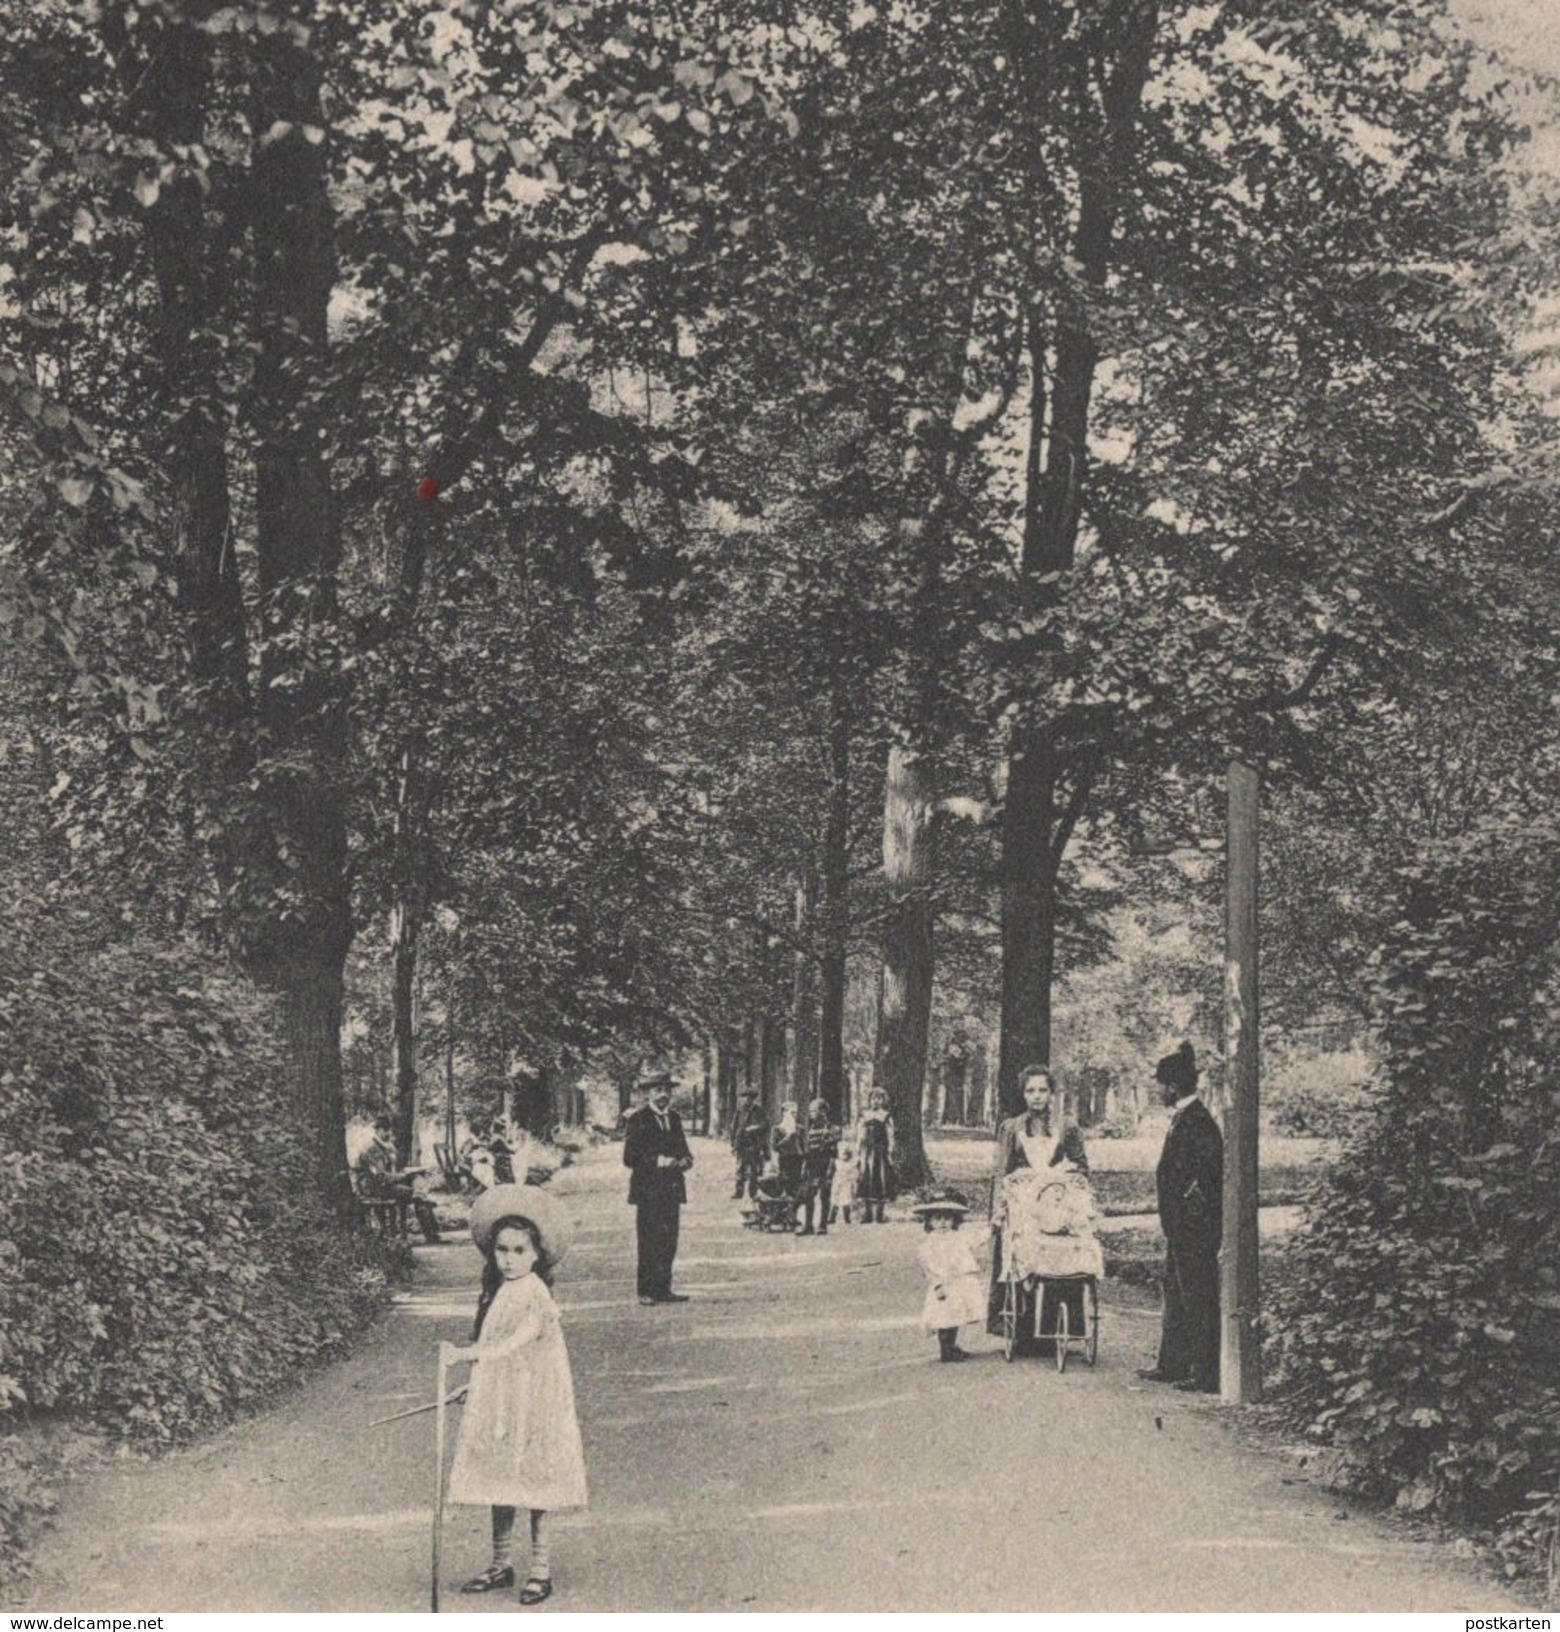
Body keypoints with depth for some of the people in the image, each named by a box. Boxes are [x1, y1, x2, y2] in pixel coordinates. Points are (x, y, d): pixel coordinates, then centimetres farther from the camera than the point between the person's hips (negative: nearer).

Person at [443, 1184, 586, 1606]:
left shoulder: (534, 1294, -17)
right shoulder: (496, 1292, 8)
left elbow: (515, 1343, -31)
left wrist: (465, 1355, -39)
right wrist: (475, 1377, 13)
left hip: (531, 1403, -7)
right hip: (495, 1401, 7)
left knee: (532, 1484, 0)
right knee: (498, 1484, 12)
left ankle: (540, 1567, 11)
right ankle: (501, 1564, 24)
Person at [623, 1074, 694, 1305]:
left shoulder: (675, 1118, 15)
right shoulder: (638, 1119, -4)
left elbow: (684, 1151, 22)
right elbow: (630, 1158, -8)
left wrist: (685, 1161, -1)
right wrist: (657, 1161, -18)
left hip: (672, 1190, 6)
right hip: (648, 1190, -6)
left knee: (669, 1242, 5)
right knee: (649, 1242, -6)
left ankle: (663, 1289, 11)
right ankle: (646, 1292, -1)